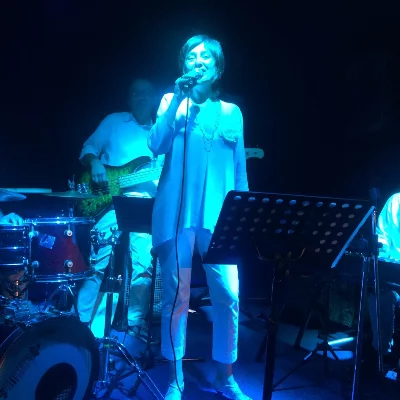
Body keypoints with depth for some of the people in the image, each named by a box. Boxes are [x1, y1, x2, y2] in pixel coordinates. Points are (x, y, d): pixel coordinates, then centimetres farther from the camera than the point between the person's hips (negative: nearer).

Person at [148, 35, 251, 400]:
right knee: (176, 296, 1)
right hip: (177, 212, -1)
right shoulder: (172, 101, 11)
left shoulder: (231, 112, 15)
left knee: (229, 295, -3)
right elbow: (157, 146, -6)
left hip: (219, 215, 2)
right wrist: (178, 101, -9)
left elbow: (240, 170, 14)